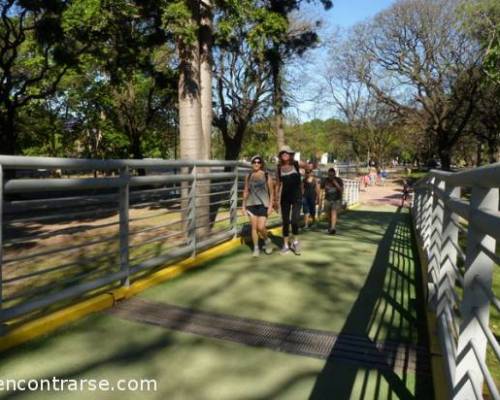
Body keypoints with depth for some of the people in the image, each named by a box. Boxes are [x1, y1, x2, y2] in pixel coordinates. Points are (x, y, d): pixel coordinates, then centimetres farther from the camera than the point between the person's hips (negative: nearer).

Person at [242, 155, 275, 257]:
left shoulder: (267, 176, -1)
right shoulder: (248, 176, 7)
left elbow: (271, 192, 0)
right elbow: (246, 191, 11)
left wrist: (270, 205, -6)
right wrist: (244, 206, 9)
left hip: (263, 204, -3)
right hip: (251, 204, 3)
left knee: (261, 227, -10)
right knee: (254, 227, 3)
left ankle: (267, 240, 20)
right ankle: (256, 248, 15)